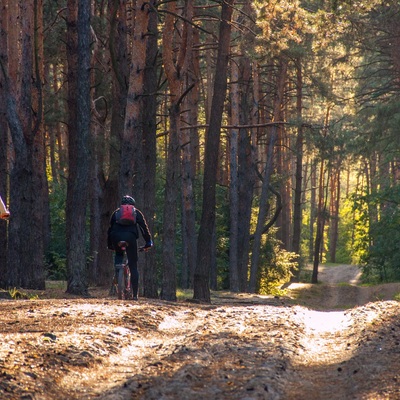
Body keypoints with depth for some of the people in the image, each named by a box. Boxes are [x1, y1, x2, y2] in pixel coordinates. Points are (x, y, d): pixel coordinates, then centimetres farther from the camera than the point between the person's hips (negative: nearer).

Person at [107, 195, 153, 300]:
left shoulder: (116, 212, 27)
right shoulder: (136, 212, 24)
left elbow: (110, 229, 28)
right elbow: (144, 228, 17)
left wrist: (109, 245, 33)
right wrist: (148, 242, 19)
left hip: (116, 236, 1)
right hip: (130, 237, -1)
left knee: (118, 254, 34)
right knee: (133, 266, 5)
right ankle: (135, 294, 2)